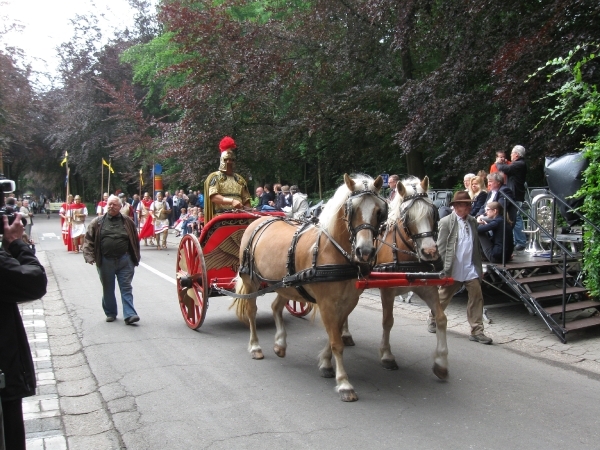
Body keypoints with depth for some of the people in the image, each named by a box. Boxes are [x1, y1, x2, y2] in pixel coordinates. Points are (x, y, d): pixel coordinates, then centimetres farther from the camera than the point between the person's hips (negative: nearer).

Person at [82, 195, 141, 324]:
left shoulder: (127, 222, 5)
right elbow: (88, 240, 3)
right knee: (108, 289, 11)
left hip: (124, 260, -1)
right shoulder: (98, 222, 4)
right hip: (105, 261, 1)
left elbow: (135, 240, 9)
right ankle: (110, 313, 26)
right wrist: (90, 256, -9)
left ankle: (129, 315, -4)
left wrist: (135, 258, 5)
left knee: (126, 288, -2)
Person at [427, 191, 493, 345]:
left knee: (477, 297, -4)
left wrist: (479, 267, 11)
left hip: (471, 269, 4)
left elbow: (476, 245, 12)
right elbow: (441, 247, -8)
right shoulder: (446, 222, -7)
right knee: (443, 296, 12)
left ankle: (477, 331, 3)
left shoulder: (473, 221, 7)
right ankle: (433, 319, 36)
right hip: (453, 269, -4)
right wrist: (444, 268, -12)